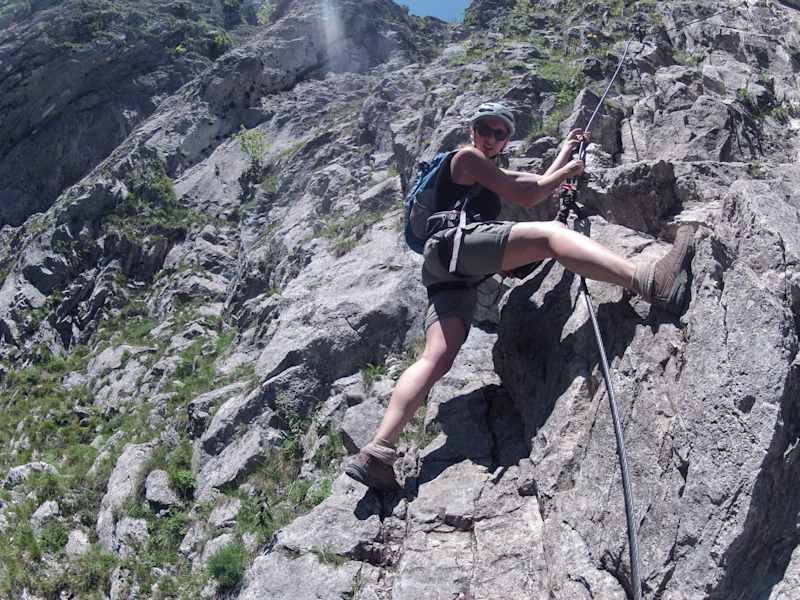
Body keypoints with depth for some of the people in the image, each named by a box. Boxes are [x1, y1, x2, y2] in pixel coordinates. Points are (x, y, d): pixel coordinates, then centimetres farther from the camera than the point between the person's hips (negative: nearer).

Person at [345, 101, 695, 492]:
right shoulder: (466, 157, 11)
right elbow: (526, 197, 7)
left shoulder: (490, 173, 39)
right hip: (456, 242, -9)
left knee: (437, 358, -8)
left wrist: (565, 152, 49)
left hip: (451, 273, 9)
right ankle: (648, 280, -47)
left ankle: (376, 453, -17)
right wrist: (570, 170, 18)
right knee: (548, 233, -24)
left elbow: (537, 183, 44)